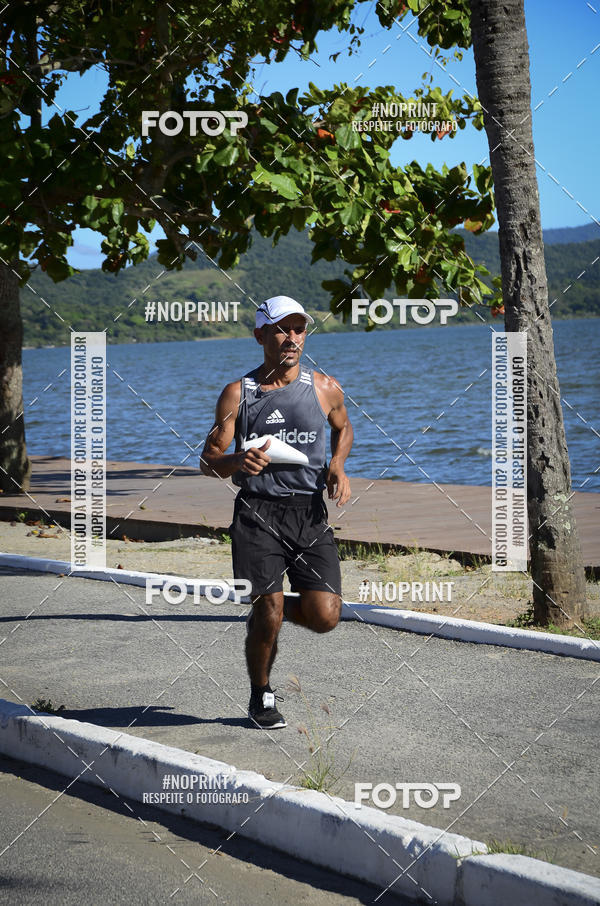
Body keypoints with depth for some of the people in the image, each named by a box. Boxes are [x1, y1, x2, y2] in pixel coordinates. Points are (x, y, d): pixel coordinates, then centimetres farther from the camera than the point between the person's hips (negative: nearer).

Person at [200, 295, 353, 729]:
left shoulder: (325, 388, 8)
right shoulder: (239, 393, 4)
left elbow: (343, 427, 28)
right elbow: (209, 459, 3)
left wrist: (338, 465, 7)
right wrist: (237, 461, -20)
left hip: (311, 513, 2)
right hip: (258, 514, -2)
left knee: (325, 617, -10)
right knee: (267, 615, -10)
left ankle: (279, 608, 25)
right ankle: (261, 696, 17)